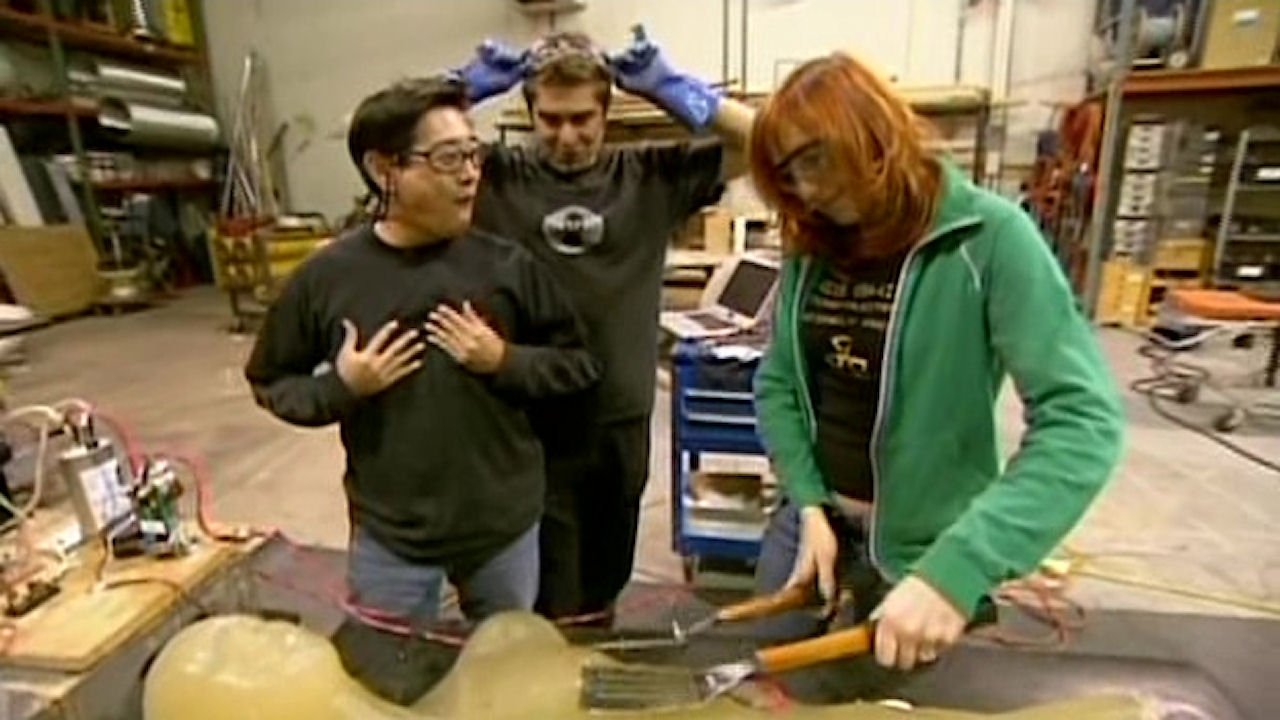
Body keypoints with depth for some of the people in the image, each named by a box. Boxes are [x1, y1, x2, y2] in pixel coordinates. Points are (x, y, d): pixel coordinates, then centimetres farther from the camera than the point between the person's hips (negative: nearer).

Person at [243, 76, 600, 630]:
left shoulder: (506, 265, -10)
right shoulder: (327, 277, -10)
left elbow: (579, 361, -2)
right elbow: (270, 383, 3)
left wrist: (505, 362, -18)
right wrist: (340, 387, -16)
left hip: (505, 523, 1)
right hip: (389, 532, 0)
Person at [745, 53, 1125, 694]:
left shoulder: (989, 237, -17)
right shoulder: (810, 248, -1)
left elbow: (1084, 418, -24)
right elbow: (776, 383, 2)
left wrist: (959, 568, -33)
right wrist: (809, 505, -10)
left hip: (923, 545, -4)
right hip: (812, 516, 5)